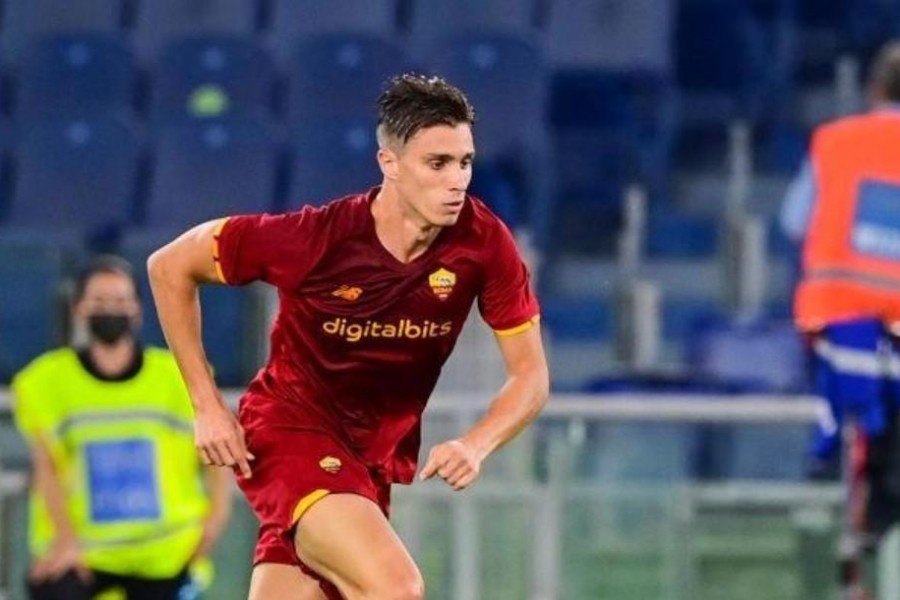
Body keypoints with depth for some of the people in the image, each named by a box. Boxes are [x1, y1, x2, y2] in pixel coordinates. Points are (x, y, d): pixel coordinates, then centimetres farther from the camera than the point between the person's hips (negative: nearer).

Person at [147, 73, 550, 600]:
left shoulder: (483, 242, -12)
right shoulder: (315, 238, -20)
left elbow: (530, 374, -4)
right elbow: (171, 266, -7)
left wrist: (476, 445, -24)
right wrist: (209, 407, -9)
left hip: (376, 459, 5)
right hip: (288, 432, -5)